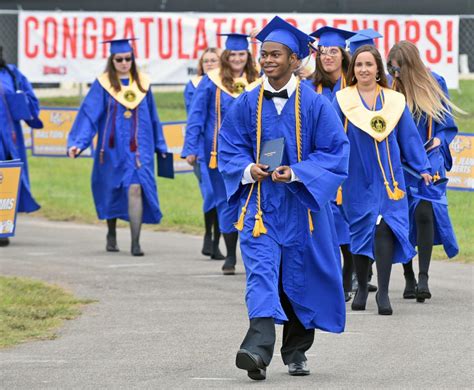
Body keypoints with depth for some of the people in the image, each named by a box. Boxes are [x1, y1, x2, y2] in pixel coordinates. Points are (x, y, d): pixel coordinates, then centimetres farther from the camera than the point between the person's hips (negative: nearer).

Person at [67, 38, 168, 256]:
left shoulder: (142, 84, 6)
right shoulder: (103, 85, -2)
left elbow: (153, 117, 14)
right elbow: (88, 115, -8)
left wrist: (160, 146, 19)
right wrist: (77, 143, -18)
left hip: (139, 147, 0)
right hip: (113, 148, 0)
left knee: (135, 189, -14)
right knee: (112, 192, 10)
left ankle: (135, 243, -17)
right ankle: (111, 235, 32)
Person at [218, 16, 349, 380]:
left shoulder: (315, 104, -2)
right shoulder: (247, 105, 4)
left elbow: (335, 152, -5)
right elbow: (229, 149, 8)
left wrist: (296, 172, -18)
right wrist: (249, 169, -13)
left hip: (301, 205, 0)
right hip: (260, 204, 0)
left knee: (300, 281, 8)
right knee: (261, 274, -16)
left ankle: (296, 353, 25)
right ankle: (258, 350, -30)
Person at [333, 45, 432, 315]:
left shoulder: (394, 101, 6)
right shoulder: (342, 101, 2)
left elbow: (410, 137, 9)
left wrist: (423, 167, 7)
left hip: (387, 178, 0)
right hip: (356, 178, 0)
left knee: (384, 229, -13)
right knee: (360, 231, 6)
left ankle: (383, 292, -13)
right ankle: (362, 289, 22)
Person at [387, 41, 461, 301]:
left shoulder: (434, 84, 1)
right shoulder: (389, 88, 0)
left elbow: (447, 122, 9)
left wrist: (438, 140, -10)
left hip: (428, 161, -1)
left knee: (424, 212, -16)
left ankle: (423, 277, -16)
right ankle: (409, 278, 14)